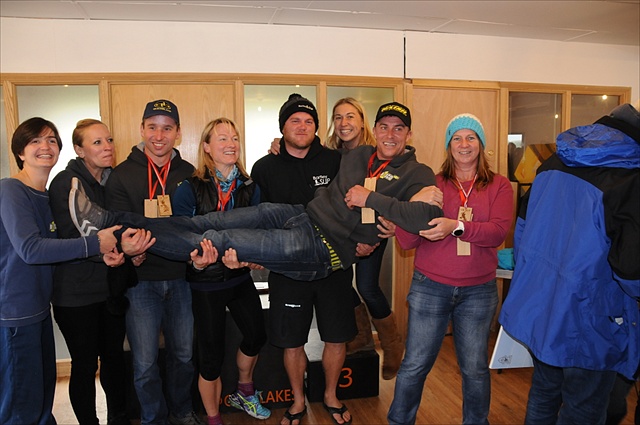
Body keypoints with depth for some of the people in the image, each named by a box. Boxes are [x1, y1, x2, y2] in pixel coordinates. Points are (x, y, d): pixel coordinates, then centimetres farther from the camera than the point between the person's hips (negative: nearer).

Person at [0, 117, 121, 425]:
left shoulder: (50, 195, 11)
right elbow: (29, 249, -25)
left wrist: (102, 255, -8)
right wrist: (95, 244, -23)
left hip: (39, 308, 8)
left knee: (44, 394, 19)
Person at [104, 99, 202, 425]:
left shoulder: (188, 174, 4)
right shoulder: (122, 175, -3)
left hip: (181, 277, 2)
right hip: (141, 279, -2)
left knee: (183, 354, 15)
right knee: (144, 363, 6)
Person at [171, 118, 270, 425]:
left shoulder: (249, 187, 1)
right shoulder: (190, 189, -12)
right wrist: (196, 257, -31)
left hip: (240, 278, 5)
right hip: (206, 283, -4)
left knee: (256, 335, 15)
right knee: (211, 356, 6)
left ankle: (244, 393, 45)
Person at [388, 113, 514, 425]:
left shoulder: (499, 186, 4)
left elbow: (499, 232, -13)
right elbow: (405, 241, -4)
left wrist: (457, 226, -27)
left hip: (478, 291, 1)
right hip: (429, 288, 0)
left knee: (475, 369, 13)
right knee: (415, 365, 6)